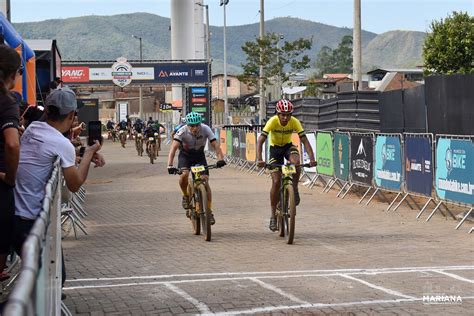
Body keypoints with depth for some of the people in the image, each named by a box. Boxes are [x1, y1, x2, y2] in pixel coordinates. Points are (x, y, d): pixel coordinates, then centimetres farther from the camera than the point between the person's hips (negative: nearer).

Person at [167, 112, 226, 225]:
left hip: (199, 156, 1)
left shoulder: (206, 129, -25)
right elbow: (173, 148, -36)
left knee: (205, 182, -12)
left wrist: (220, 159, -47)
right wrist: (170, 165, -50)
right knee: (184, 174, -30)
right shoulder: (182, 132, -29)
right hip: (185, 155, -1)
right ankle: (186, 197, -2)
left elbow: (215, 145, -29)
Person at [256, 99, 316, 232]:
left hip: (288, 146, 1)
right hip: (275, 148, -1)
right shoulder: (273, 121, -27)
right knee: (276, 182, -10)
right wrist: (259, 159, -46)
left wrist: (312, 158, -40)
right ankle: (273, 215, 1)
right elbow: (260, 140, -32)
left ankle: (294, 189, -9)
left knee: (296, 161, -34)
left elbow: (305, 140, -26)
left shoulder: (295, 122, -23)